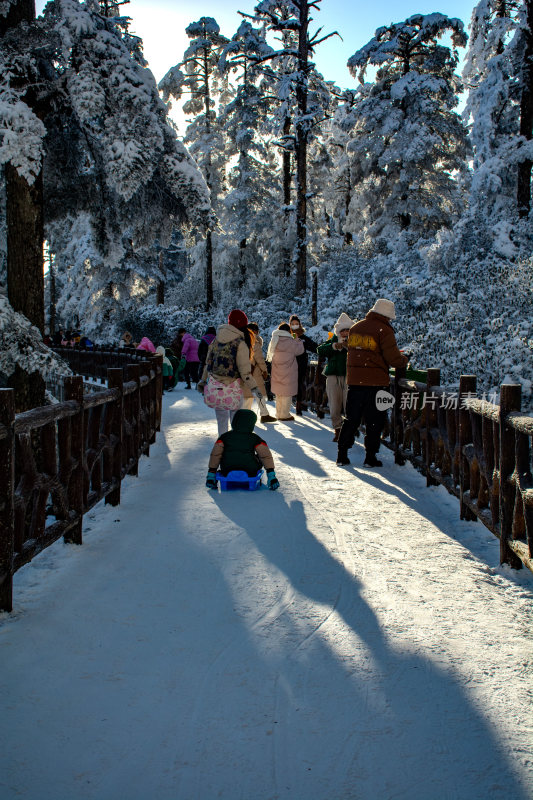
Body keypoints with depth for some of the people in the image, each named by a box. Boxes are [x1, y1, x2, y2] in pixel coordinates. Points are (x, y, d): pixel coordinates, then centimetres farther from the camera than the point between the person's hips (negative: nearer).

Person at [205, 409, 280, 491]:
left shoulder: (224, 437, 1)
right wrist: (271, 475, -3)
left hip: (227, 472, 1)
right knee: (258, 458, 24)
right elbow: (266, 455, -4)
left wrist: (211, 473, 4)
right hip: (250, 473, -1)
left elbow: (215, 455, -1)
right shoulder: (255, 439, -1)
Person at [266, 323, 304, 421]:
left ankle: (278, 413, 23)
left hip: (276, 371, 7)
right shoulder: (291, 342, -16)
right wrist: (298, 340, 11)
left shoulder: (274, 341, 6)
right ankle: (284, 414, 3)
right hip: (288, 372, -7)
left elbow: (270, 355, 16)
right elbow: (300, 350, -2)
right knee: (287, 394, 1)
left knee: (278, 394, 16)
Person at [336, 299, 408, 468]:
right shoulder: (384, 330, -9)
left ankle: (342, 455, 12)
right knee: (374, 420, 5)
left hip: (354, 380, 5)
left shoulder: (355, 327, 10)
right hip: (376, 382, -5)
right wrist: (404, 359, 7)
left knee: (351, 419, 13)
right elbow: (393, 359, -12)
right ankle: (370, 456, 7)